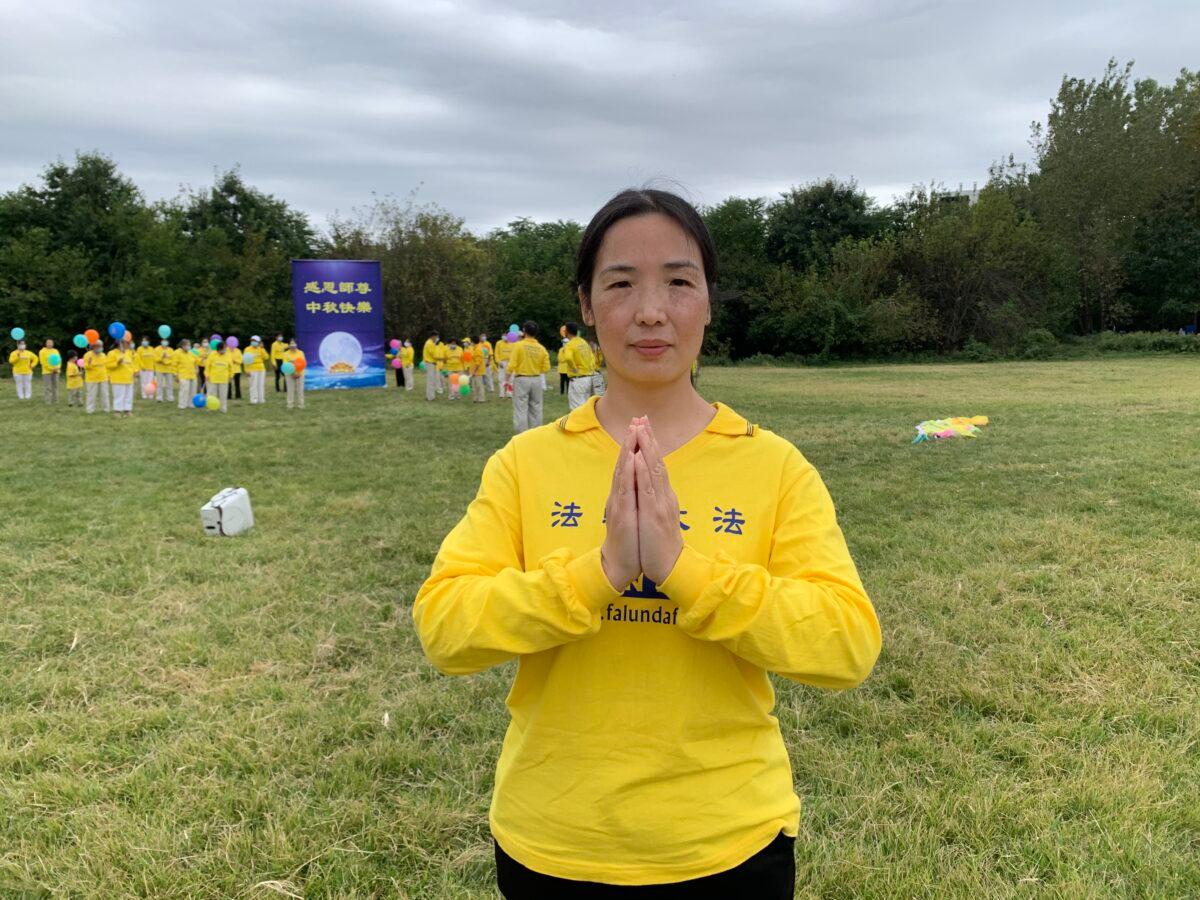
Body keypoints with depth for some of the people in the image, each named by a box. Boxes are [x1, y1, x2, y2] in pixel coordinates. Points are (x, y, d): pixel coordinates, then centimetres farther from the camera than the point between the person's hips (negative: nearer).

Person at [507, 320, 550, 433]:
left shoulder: (518, 345, -9)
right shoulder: (541, 348, 0)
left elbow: (512, 365, -13)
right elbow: (546, 368, 0)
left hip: (521, 380, -3)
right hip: (537, 380, 3)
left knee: (521, 410, 0)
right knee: (535, 409, 12)